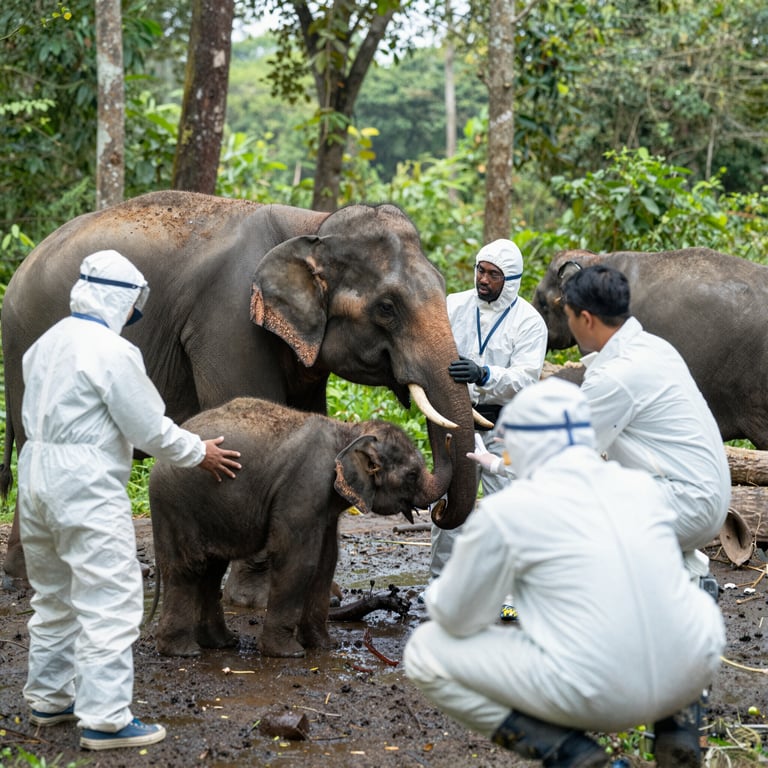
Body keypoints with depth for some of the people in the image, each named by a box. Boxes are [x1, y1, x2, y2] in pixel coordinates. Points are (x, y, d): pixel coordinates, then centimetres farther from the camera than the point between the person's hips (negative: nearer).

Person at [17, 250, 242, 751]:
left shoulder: (46, 344, 11)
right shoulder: (112, 351, -15)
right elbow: (150, 429, -12)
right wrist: (199, 454, 5)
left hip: (37, 477, 9)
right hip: (86, 488, -9)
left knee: (54, 596, 20)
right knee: (109, 602, -4)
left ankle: (49, 698, 30)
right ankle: (105, 718, -5)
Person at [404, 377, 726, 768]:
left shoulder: (503, 512, -6)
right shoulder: (641, 486, 9)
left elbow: (457, 619, 5)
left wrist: (437, 593, 29)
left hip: (595, 696, -5)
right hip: (693, 674, 6)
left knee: (426, 651, 12)